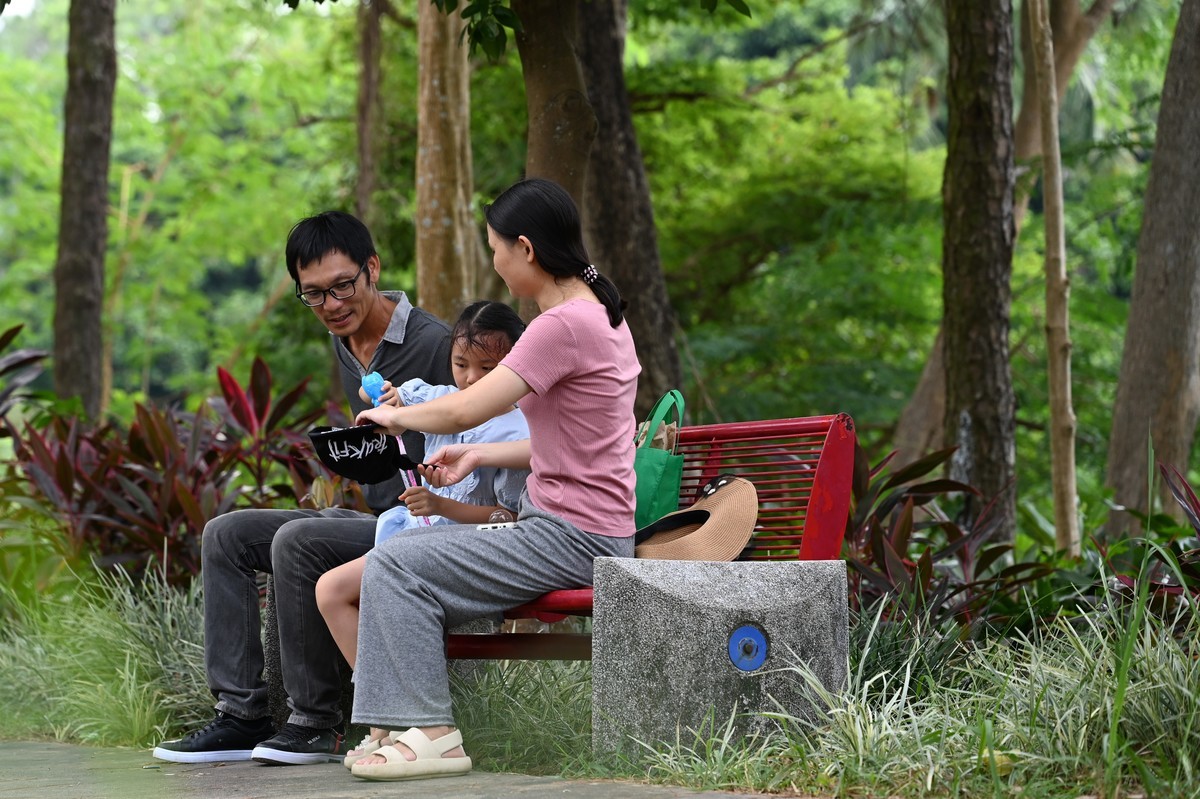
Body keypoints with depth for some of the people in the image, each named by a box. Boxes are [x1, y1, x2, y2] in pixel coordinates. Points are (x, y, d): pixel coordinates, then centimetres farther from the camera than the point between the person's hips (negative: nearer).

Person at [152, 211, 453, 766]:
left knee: (298, 541, -30)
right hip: (370, 518, 9)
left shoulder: (434, 343, -14)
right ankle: (241, 714, -6)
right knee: (225, 536, 1)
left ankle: (318, 725, -19)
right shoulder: (345, 345, 12)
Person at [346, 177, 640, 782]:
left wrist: (394, 415, -4)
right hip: (577, 532, 10)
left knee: (394, 566, -12)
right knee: (403, 551, 14)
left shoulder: (564, 326, -19)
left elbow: (463, 410, -23)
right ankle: (403, 720, 11)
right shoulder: (601, 316, 13)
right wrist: (479, 456, 10)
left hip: (573, 539, -10)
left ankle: (432, 732, -10)